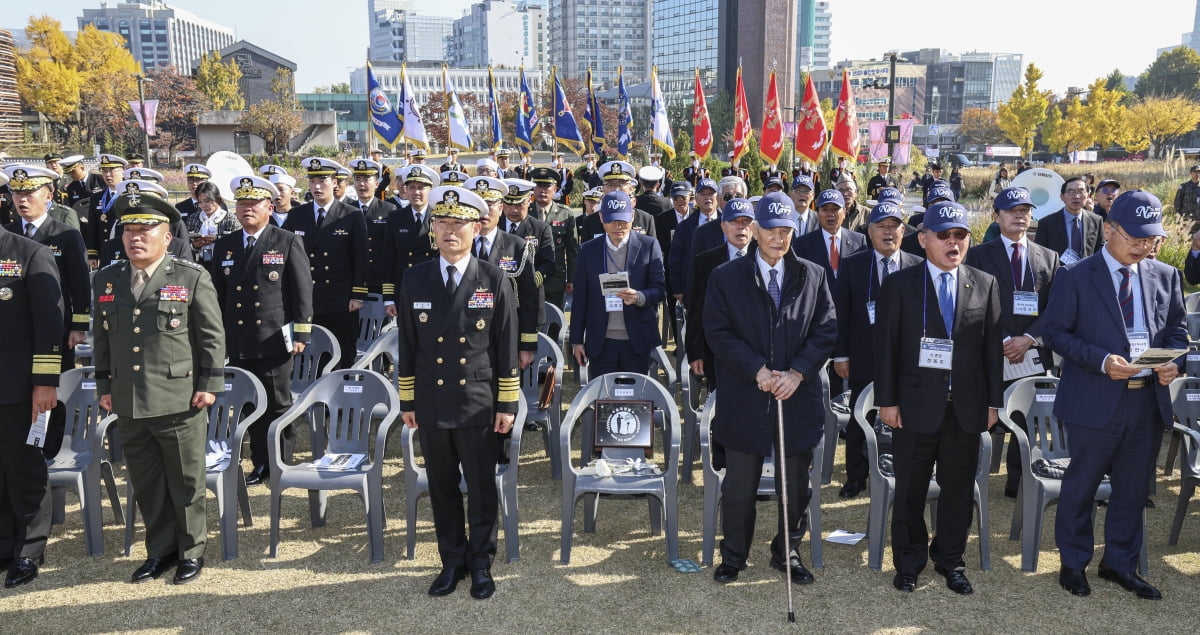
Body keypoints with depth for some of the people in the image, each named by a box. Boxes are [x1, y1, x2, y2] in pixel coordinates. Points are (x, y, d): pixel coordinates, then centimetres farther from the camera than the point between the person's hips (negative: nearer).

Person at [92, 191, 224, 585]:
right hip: (128, 404, 4)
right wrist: (104, 385, 13)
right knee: (146, 485, 13)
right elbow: (101, 339, 16)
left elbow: (213, 337, -3)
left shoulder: (192, 278, -4)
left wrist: (211, 384, -7)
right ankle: (160, 551, 29)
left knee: (186, 483, 7)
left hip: (180, 402, -4)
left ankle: (191, 551, 24)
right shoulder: (105, 280, 9)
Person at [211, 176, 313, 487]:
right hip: (238, 343, 4)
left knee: (277, 406, 5)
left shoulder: (288, 242, -1)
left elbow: (303, 291, -4)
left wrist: (301, 334, -9)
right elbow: (218, 294, 14)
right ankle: (260, 463, 19)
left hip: (274, 341, -4)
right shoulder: (224, 246, 11)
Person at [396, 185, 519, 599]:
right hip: (431, 405, 2)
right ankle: (452, 560, 28)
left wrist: (508, 403, -4)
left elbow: (507, 346, -3)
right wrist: (407, 400, 6)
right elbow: (407, 346, 7)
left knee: (481, 487, 8)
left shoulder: (495, 280, -4)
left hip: (478, 404, -2)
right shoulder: (415, 281, 3)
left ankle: (481, 563, 25)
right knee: (442, 487, 12)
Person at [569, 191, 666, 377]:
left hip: (637, 341, -1)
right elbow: (580, 299, 7)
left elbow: (660, 288, 0)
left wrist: (639, 297, -22)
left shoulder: (649, 246, 1)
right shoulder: (588, 250, 6)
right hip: (601, 342, 1)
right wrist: (576, 340, 5)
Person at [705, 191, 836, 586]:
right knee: (738, 487, 9)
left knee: (796, 487, 13)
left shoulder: (813, 277, 6)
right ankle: (733, 556, 27)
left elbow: (826, 331, 2)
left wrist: (798, 372, -12)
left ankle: (787, 553, 32)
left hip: (798, 398, 2)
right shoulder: (726, 278, 1)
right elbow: (718, 333, -5)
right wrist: (757, 370, -15)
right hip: (744, 401, -2)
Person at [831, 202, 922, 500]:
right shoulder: (851, 265, 1)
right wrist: (840, 354, -3)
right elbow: (841, 311, 0)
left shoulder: (917, 266, 2)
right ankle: (855, 477, 21)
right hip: (864, 358, 0)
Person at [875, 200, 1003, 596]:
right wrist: (886, 400, -7)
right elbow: (886, 345, -4)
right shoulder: (900, 284, -3)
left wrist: (993, 401, 3)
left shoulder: (985, 285, 5)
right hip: (916, 404, -2)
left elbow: (992, 346, 6)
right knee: (910, 489, 8)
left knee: (959, 489, 12)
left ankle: (950, 560, 29)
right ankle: (909, 562, 25)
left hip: (966, 407, 2)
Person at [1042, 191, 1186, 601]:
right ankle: (1073, 563, 26)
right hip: (1095, 401, -4)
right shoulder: (1076, 278, -6)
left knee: (1133, 489, 15)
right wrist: (1101, 360, -19)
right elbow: (1054, 332, -7)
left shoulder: (1165, 276, 7)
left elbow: (1177, 330, 13)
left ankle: (1120, 564, 33)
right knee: (1081, 486, 9)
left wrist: (1174, 360, -8)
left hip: (1149, 401, 4)